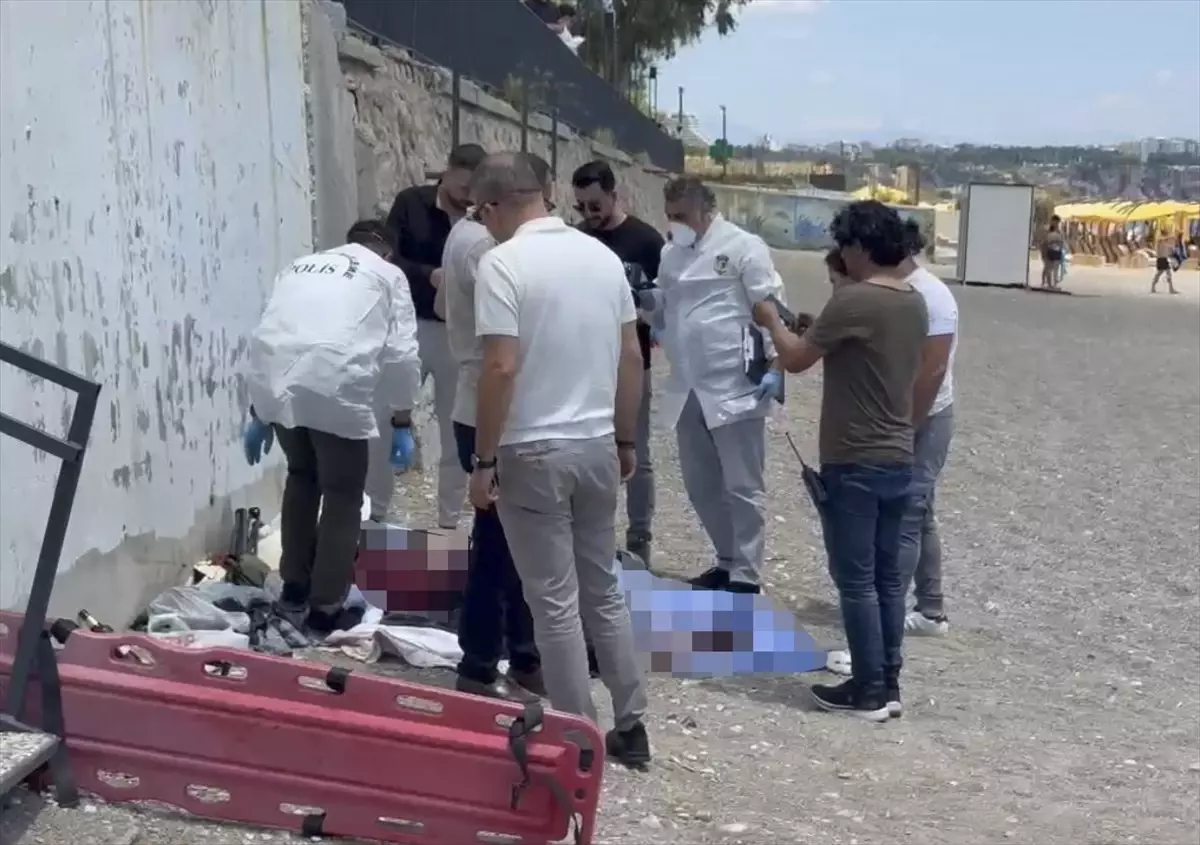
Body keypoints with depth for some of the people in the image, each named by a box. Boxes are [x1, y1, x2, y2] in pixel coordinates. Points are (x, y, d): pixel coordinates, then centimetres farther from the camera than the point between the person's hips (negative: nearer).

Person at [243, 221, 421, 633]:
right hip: (335, 384, -5)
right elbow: (401, 356, 7)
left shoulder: (300, 265, 31)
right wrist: (401, 423, 13)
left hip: (277, 383, 5)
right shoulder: (388, 274, 18)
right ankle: (326, 609, 16)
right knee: (343, 495, 12)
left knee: (301, 475, 27)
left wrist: (258, 414, 29)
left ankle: (294, 588, 34)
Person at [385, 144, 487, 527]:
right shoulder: (410, 203, -2)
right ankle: (376, 514, 17)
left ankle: (450, 522, 17)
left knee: (457, 433, 7)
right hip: (411, 327, -1)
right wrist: (429, 276, -22)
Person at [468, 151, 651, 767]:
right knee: (603, 590, 17)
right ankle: (630, 726, 23)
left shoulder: (502, 262, -14)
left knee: (556, 602, 3)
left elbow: (501, 369, -20)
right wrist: (626, 440, 18)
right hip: (598, 446, 6)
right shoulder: (602, 255, 6)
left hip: (534, 452, -6)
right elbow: (631, 357, 9)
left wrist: (484, 460, -11)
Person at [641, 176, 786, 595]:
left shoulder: (742, 246, -6)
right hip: (688, 390, 7)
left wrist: (776, 365, -16)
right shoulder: (671, 254, 14)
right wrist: (646, 300, -2)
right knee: (700, 484, 15)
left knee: (742, 486, 1)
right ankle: (728, 562, 29)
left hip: (736, 387, -7)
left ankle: (746, 575, 10)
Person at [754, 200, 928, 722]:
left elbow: (795, 360, -10)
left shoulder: (854, 300, -18)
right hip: (898, 460, 8)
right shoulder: (915, 303, 8)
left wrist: (772, 321, 8)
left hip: (854, 464, -8)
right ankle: (888, 682, 21)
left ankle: (868, 691, 6)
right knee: (886, 575, 14)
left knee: (855, 580, 0)